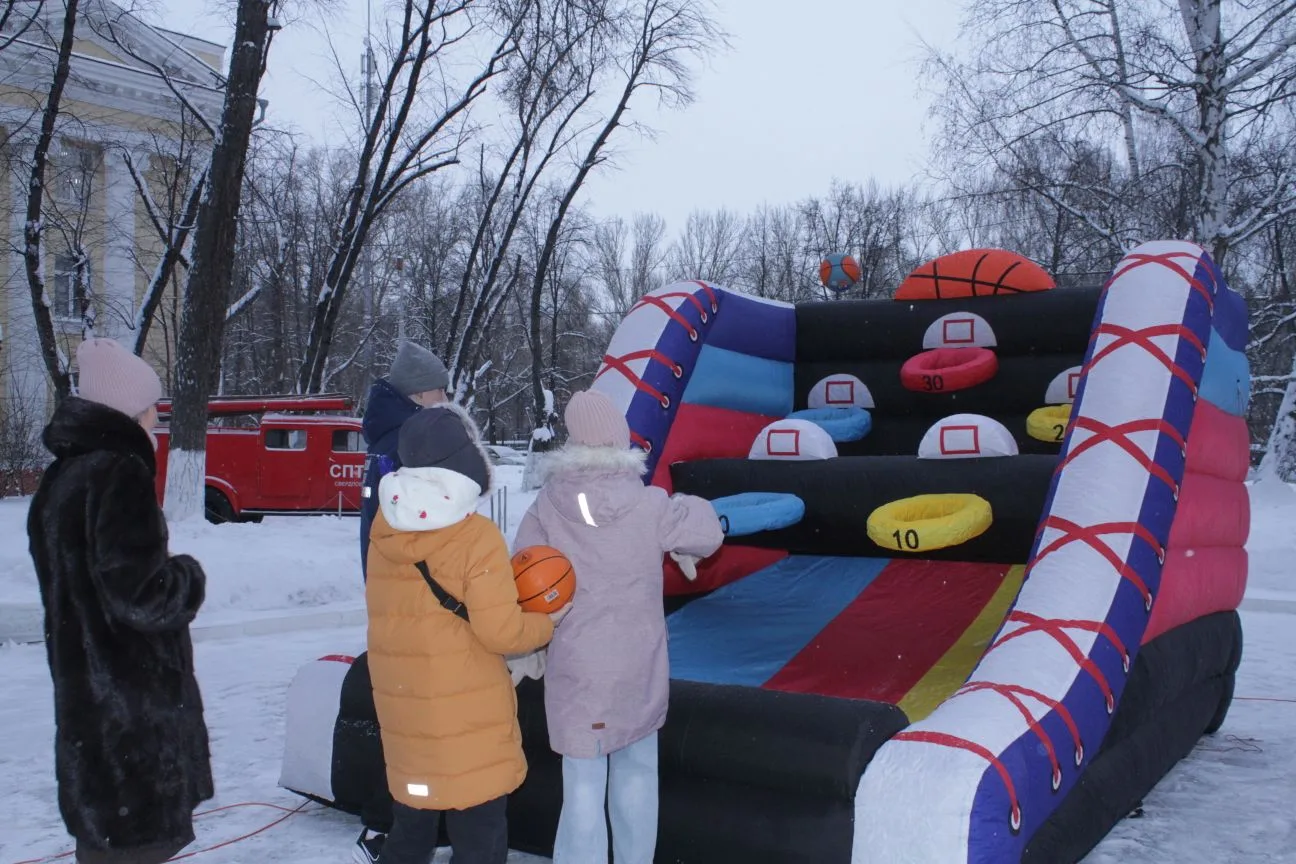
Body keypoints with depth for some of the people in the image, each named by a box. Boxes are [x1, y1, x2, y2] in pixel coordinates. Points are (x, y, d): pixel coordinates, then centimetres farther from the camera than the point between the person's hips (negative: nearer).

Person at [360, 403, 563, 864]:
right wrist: (547, 623, 2)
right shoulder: (477, 537, -17)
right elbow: (501, 631, -18)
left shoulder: (385, 535, 1)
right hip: (469, 716, -6)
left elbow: (404, 613, 9)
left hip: (405, 713, 6)